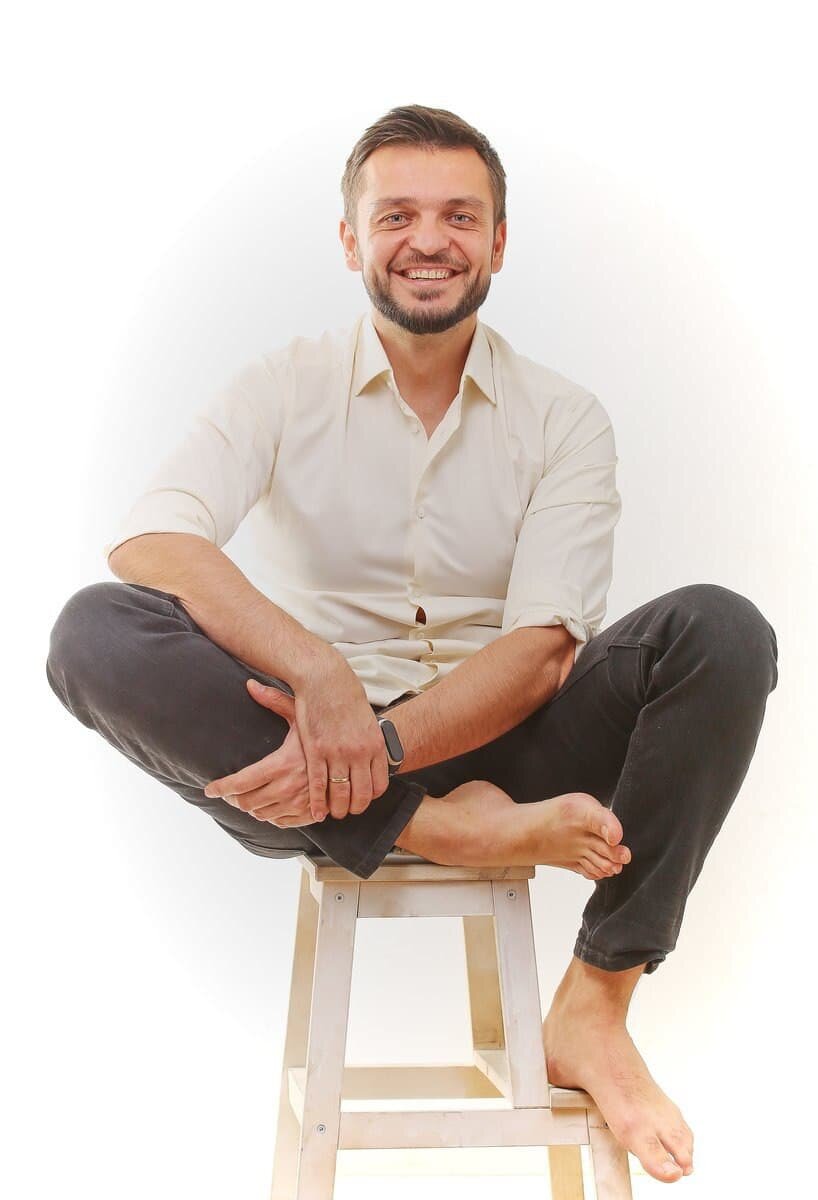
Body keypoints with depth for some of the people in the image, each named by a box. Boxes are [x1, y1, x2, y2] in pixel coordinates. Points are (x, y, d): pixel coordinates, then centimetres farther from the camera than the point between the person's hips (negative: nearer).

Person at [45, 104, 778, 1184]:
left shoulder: (563, 418, 2)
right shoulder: (284, 389, 2)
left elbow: (545, 647, -10)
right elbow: (147, 542, -16)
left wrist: (379, 742, -25)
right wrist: (317, 671, -32)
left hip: (495, 747, 1)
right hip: (317, 769, 0)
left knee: (722, 631, -21)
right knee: (94, 632, -23)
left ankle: (593, 1012, -16)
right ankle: (461, 833, -23)